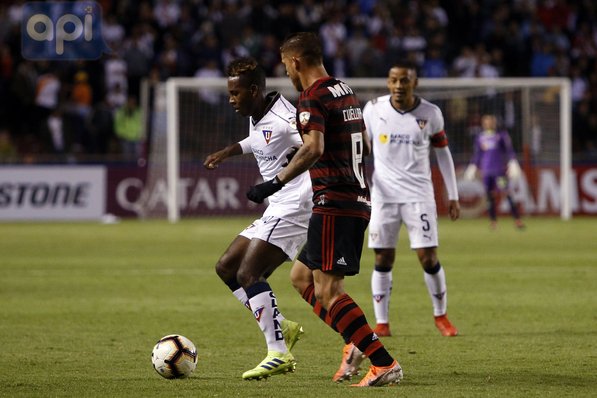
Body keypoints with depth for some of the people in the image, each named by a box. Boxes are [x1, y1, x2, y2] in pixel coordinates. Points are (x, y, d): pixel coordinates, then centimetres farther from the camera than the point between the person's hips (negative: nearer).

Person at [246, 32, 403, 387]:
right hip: (359, 201, 10)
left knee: (327, 291, -11)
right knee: (301, 276, 17)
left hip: (334, 204, -10)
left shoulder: (313, 98, -11)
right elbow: (364, 146, 27)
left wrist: (276, 183, -28)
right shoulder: (347, 92, 17)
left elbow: (313, 148, -27)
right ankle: (357, 345, 8)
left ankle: (385, 364, -18)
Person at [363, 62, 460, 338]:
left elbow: (443, 154, 9)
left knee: (428, 258, -4)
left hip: (418, 195, 0)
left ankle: (441, 316, 15)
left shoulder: (430, 114, -2)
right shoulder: (373, 110, -2)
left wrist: (453, 196, 8)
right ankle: (382, 323, 6)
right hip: (383, 195, 1)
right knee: (383, 260, -1)